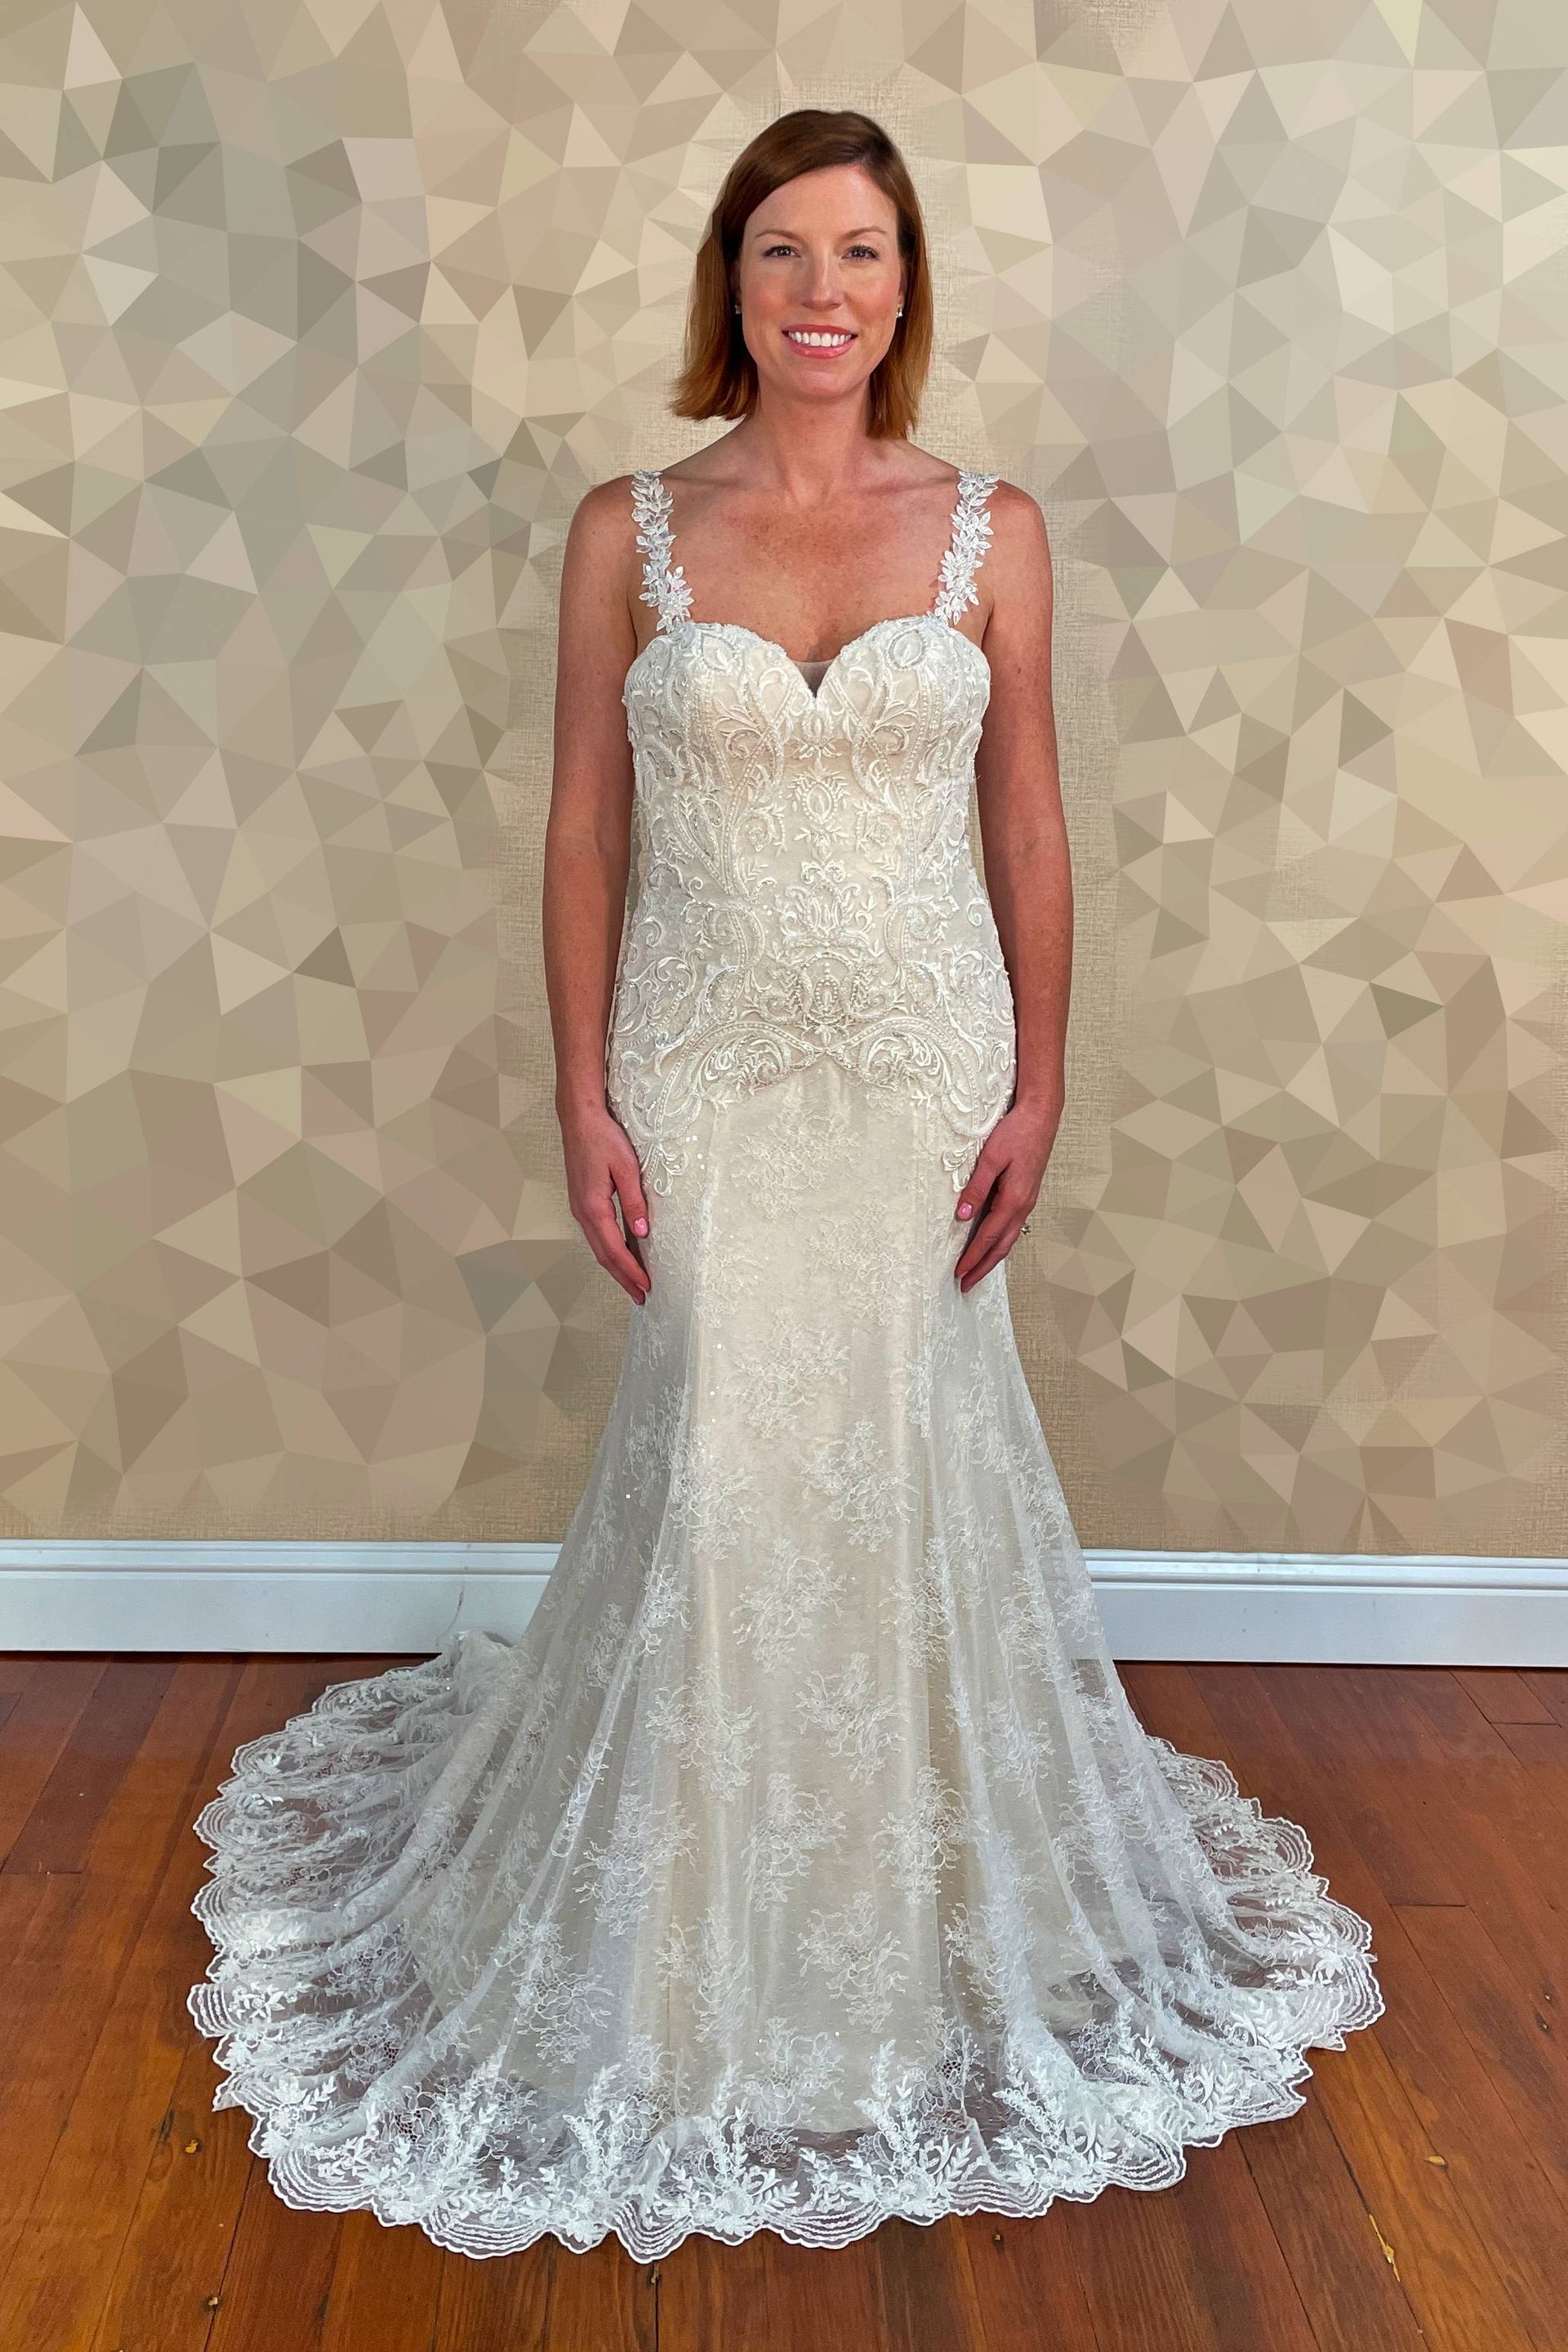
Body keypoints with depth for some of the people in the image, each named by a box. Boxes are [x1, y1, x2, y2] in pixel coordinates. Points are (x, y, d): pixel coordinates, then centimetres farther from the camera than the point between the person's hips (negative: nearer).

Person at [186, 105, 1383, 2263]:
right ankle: (708, 1948, 29)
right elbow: (585, 831, 0)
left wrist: (1038, 1086, -1)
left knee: (910, 1460, 10)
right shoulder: (628, 532, 0)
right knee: (721, 1473, 5)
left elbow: (1028, 825, 4)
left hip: (928, 1066, 1)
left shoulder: (991, 528, 2)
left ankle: (919, 1896, 34)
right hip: (711, 1071, 0)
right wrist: (584, 1097, -5)